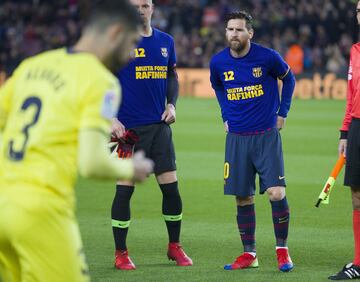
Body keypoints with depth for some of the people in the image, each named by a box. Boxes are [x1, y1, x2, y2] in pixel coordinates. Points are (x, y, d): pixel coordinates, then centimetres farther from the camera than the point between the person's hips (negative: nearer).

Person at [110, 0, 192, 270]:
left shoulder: (165, 41, 9)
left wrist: (171, 104, 4)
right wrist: (111, 119, -13)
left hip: (159, 125, 4)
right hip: (128, 128, -4)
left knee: (171, 187, 3)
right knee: (125, 189, -3)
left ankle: (174, 246, 19)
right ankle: (121, 253, 7)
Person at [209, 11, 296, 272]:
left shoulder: (267, 57, -10)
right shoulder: (218, 62, -2)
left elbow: (288, 78, 9)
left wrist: (282, 112, 6)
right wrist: (226, 116, 12)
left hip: (267, 135, -3)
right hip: (237, 137, 3)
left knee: (276, 193, -12)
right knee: (243, 197, 4)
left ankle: (282, 250, 4)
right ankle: (249, 254, 16)